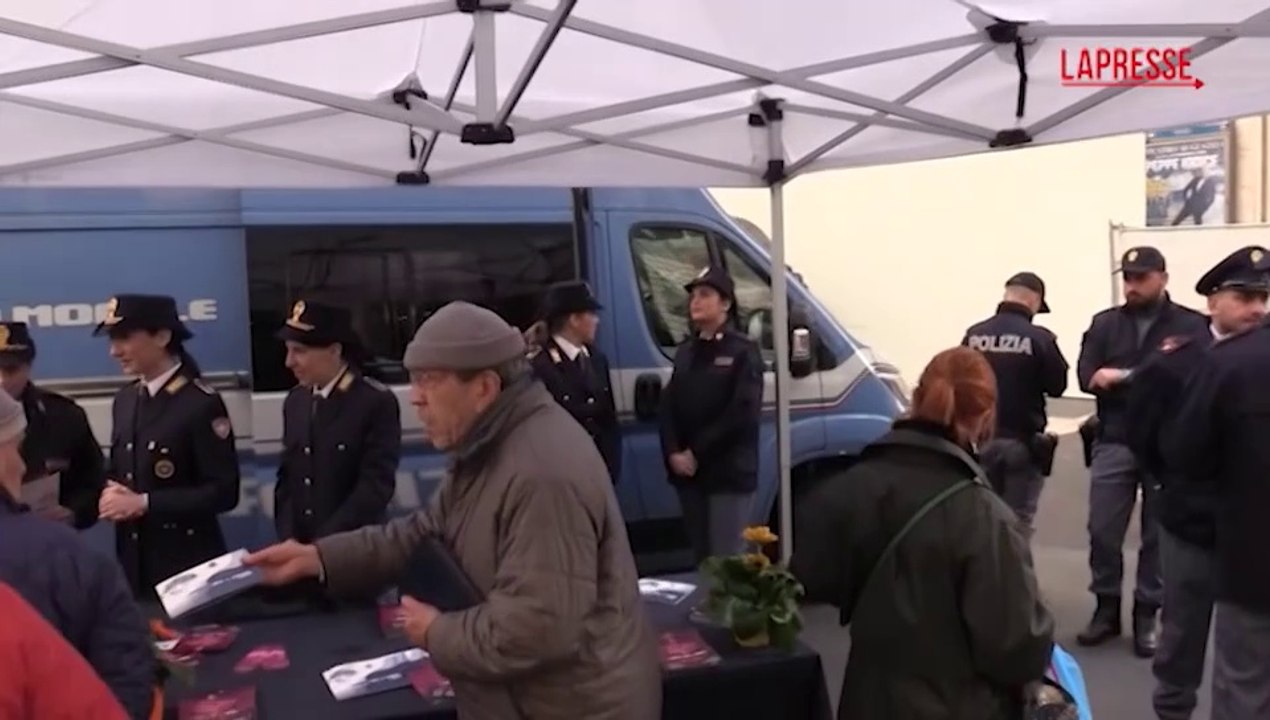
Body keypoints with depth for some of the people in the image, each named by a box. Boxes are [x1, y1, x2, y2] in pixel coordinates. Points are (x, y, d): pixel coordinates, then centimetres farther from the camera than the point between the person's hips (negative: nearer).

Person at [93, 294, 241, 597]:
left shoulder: (202, 403, -14)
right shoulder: (124, 400, 8)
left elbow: (223, 492, -16)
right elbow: (119, 472, 18)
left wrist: (145, 504, -18)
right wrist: (111, 495, -4)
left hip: (187, 562, -6)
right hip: (132, 560, 6)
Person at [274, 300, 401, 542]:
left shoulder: (378, 402, -12)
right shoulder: (295, 401, 8)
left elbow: (376, 485, -15)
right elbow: (286, 476, 12)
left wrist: (321, 545, -17)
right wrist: (288, 538, -2)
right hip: (298, 546, 5)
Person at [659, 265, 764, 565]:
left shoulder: (743, 351, -3)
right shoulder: (685, 351, 15)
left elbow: (742, 413, -13)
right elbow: (668, 407, 8)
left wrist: (697, 453, -14)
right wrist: (673, 453, -8)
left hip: (729, 472, -6)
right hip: (688, 472, 6)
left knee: (726, 559, -5)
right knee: (702, 557, 11)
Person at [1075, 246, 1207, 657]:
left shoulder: (1191, 326, 0)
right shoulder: (1105, 323, 7)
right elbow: (1087, 377, -5)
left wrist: (1119, 377, -17)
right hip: (1114, 444, 2)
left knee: (1158, 535, 7)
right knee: (1103, 531, 4)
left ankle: (1146, 615, 20)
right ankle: (1107, 609, 19)